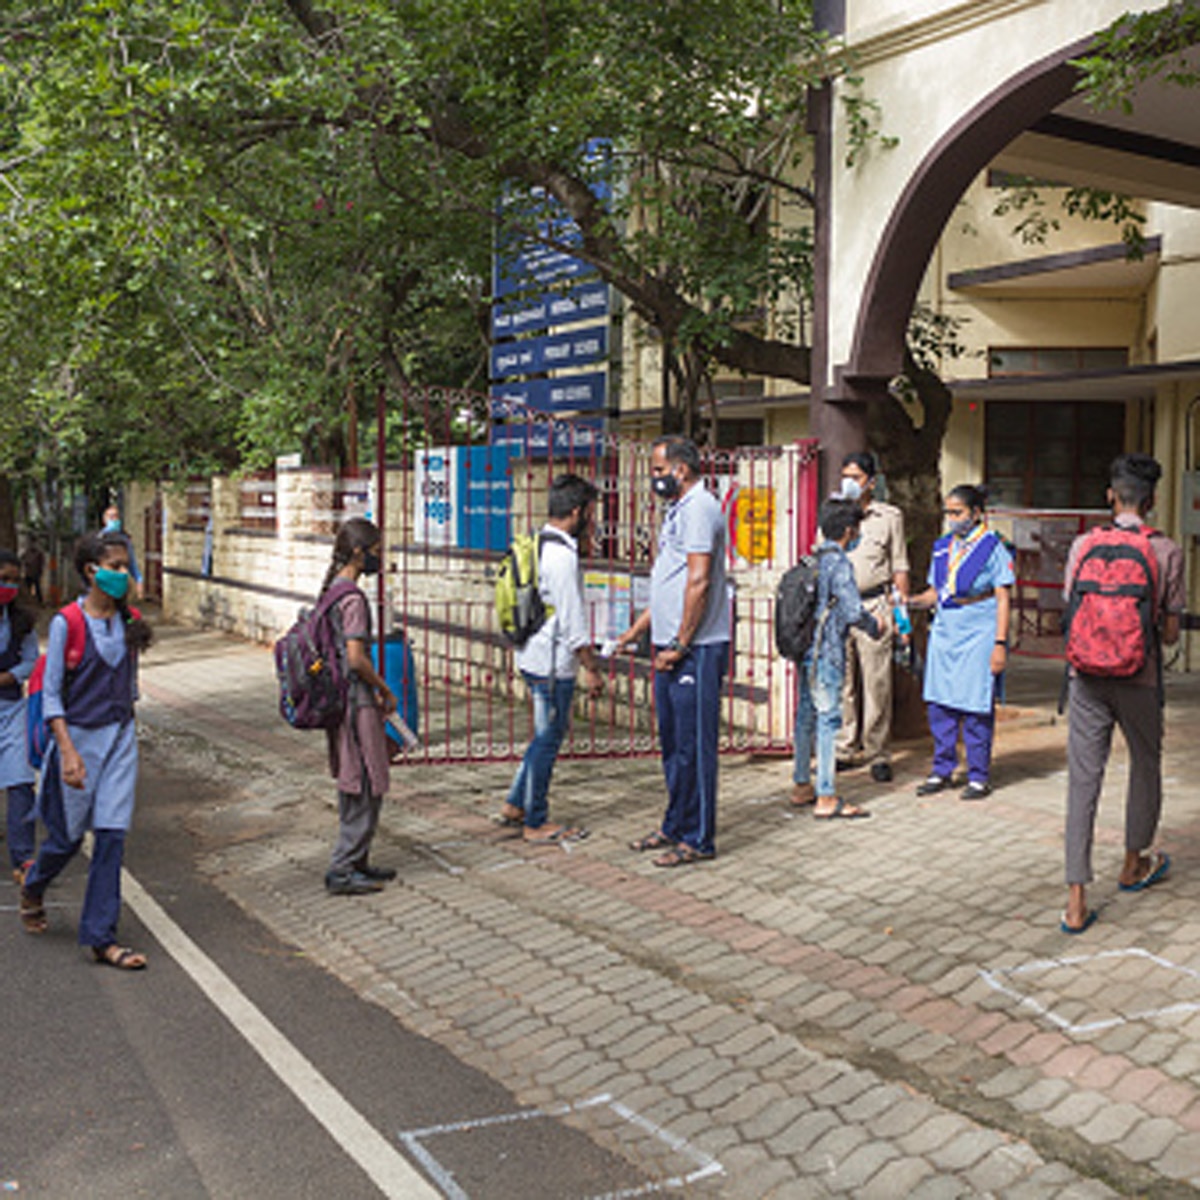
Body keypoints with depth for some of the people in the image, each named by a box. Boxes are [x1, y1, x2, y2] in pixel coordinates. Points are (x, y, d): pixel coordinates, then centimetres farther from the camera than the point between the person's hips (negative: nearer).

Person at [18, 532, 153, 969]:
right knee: (68, 836, 10)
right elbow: (51, 694, -12)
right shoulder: (67, 623, -12)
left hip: (120, 737, 4)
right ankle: (32, 889, 43)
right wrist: (68, 751, -19)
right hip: (79, 736, -4)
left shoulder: (129, 620, 2)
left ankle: (101, 937, 4)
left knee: (112, 836, -3)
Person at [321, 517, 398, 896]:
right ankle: (342, 871, 1)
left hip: (340, 698, 10)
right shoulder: (353, 597, -17)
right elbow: (356, 658, -22)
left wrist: (374, 690, 17)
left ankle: (356, 863, 24)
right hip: (355, 701, -10)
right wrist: (386, 691, -7)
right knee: (365, 790, -3)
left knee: (354, 789, 16)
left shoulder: (332, 590, 13)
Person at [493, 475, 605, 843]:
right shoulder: (561, 555, -21)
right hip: (553, 662, -10)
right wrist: (590, 669, -14)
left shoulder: (539, 545, 10)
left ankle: (515, 806, 28)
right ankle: (536, 824, 12)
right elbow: (571, 620, -19)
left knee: (548, 735, 20)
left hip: (535, 656, 10)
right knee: (548, 739, 1)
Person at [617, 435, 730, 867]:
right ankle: (675, 826, 26)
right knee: (672, 742, 16)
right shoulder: (677, 510, 19)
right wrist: (639, 628, 23)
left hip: (696, 649, -10)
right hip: (672, 647, 10)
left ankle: (698, 839, 5)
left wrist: (680, 645, -19)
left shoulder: (699, 509, -13)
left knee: (693, 746, -3)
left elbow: (698, 582, -20)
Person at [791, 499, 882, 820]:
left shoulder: (813, 560, 10)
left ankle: (802, 786, 24)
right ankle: (826, 798, -2)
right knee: (828, 721, -4)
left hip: (805, 651, 8)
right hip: (827, 655, -8)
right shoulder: (839, 563, -14)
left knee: (806, 717, 14)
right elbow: (853, 612, -20)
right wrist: (875, 627, -1)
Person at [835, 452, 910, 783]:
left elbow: (899, 567, 9)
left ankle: (877, 752, 4)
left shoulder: (890, 517, 7)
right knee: (841, 682, 4)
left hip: (874, 606, -2)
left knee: (877, 683, -4)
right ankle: (847, 749, 14)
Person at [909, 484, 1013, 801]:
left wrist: (1000, 643, -12)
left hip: (978, 636, -5)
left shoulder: (993, 548, -4)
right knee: (939, 704, 5)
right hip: (944, 632, 5)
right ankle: (942, 772, 18)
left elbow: (1003, 599, -6)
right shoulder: (942, 547, 12)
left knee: (976, 708, -2)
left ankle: (978, 777, 10)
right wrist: (910, 602, -2)